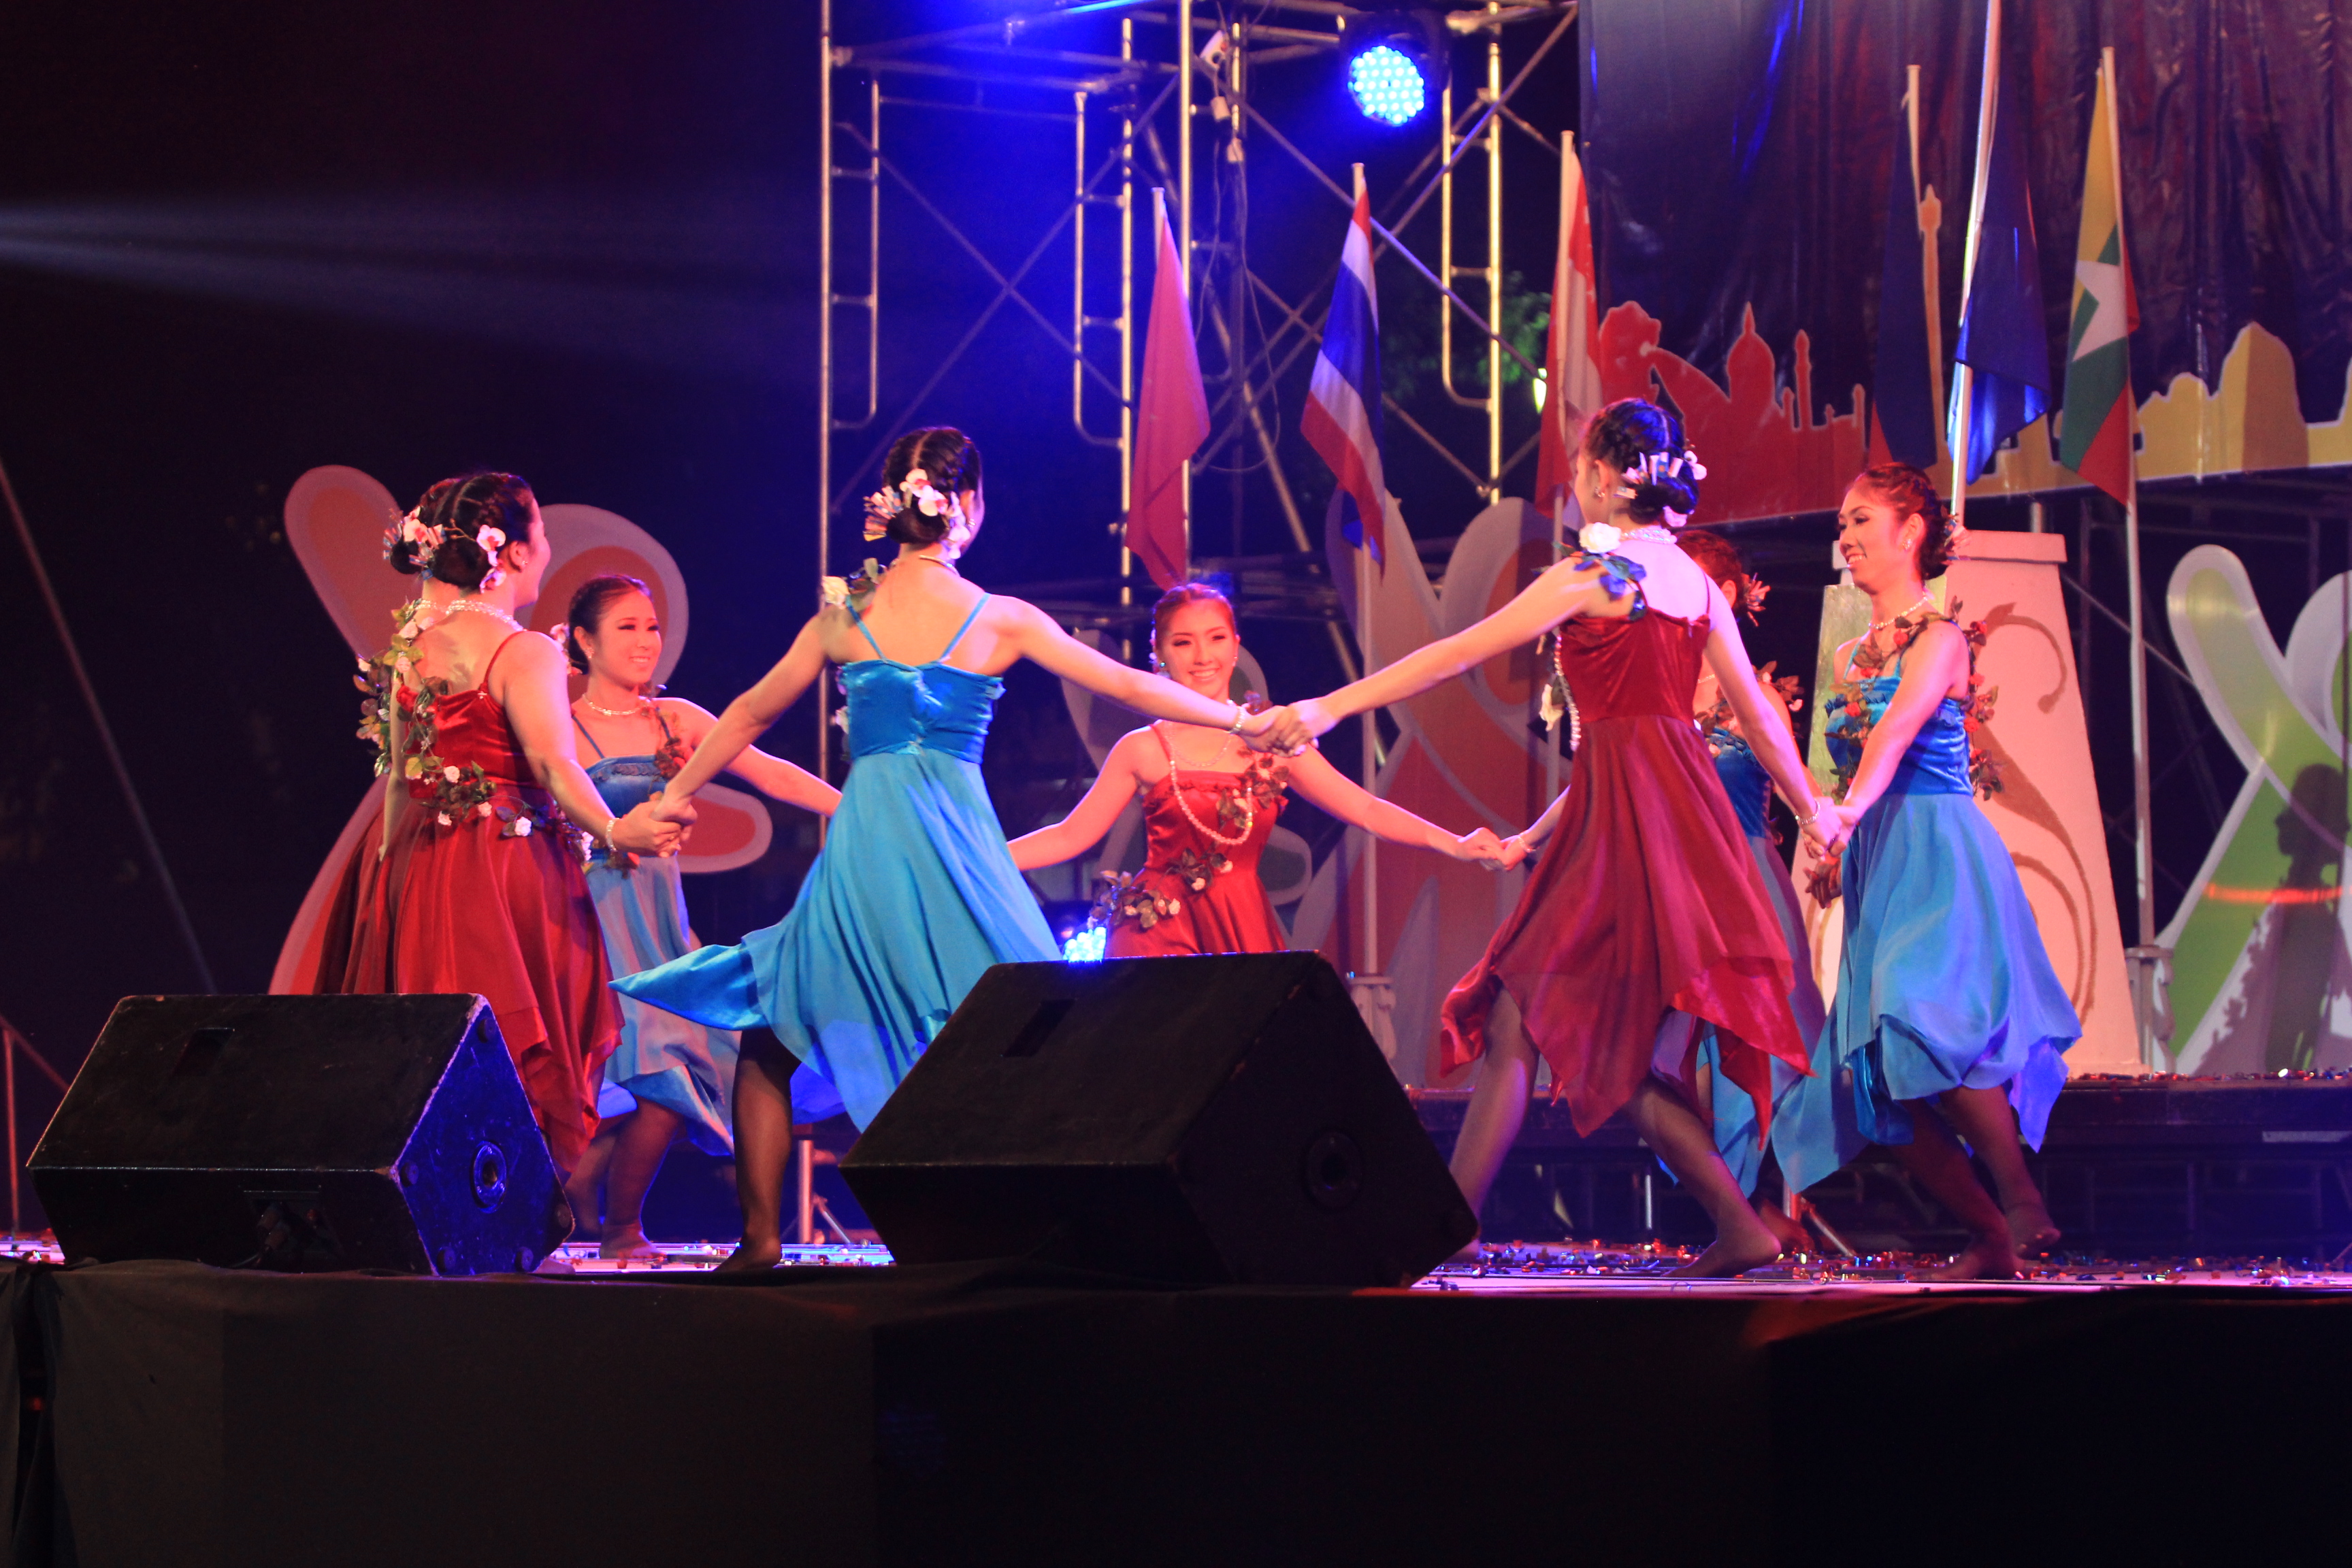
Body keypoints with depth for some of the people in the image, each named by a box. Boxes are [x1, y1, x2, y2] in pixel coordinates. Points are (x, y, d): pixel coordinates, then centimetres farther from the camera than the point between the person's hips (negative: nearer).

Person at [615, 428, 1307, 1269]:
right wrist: (1248, 720, 11)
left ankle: (760, 1235, 7)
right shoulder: (999, 619, 0)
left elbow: (748, 714, 16)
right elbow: (1131, 686, 3)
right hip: (960, 843, -1)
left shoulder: (846, 612, 6)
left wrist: (673, 797, 29)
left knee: (769, 1036, 14)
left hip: (863, 839, 1)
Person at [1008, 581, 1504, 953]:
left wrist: (1454, 845, -5)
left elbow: (1366, 809, 6)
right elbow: (1072, 836, 6)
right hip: (1162, 933, -2)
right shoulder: (1143, 751, 3)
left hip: (1244, 936, 2)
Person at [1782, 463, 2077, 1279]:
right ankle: (1992, 1240, 8)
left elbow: (1899, 729, -21)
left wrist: (1848, 811, -35)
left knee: (1930, 1023, -27)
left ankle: (2025, 1207, -19)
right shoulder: (1851, 656, 19)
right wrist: (1833, 851, 9)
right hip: (1876, 867, 8)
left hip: (1939, 853, -8)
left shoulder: (1940, 637, -4)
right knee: (1880, 1081, 0)